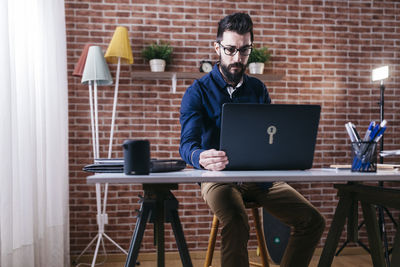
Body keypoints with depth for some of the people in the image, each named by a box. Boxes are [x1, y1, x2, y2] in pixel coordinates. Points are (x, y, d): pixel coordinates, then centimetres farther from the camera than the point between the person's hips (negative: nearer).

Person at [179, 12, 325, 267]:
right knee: (236, 225, -34)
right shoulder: (198, 91, -2)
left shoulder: (258, 89, 13)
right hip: (219, 177, -4)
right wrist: (201, 158, -40)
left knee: (313, 220, -9)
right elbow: (188, 143, -15)